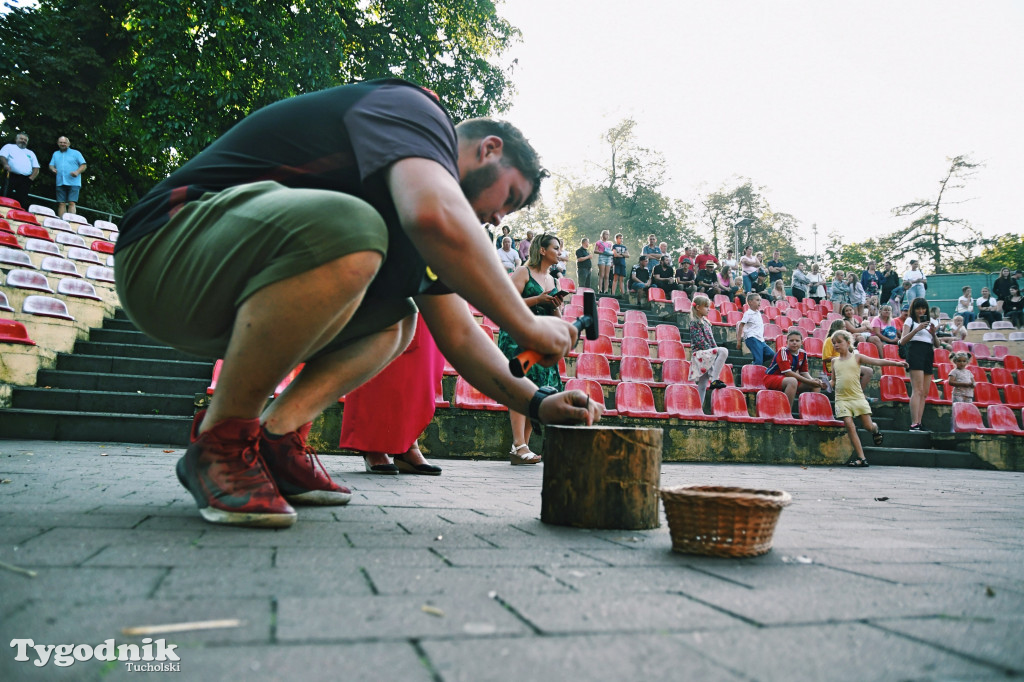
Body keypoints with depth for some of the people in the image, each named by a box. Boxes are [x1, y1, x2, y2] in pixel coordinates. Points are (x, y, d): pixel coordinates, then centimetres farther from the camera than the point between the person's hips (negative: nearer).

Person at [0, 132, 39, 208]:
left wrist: (31, 178, 2)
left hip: (25, 180, 2)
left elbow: (36, 168, 20)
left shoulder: (30, 153, 29)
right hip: (11, 177, -2)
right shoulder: (9, 147, 21)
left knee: (23, 203, -9)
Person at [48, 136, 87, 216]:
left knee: (72, 203, -13)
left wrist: (77, 172, -15)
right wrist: (53, 169, -2)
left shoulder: (76, 153, 11)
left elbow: (83, 165, 4)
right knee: (61, 204, -1)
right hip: (60, 183, 4)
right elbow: (51, 165, 22)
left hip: (73, 183, -4)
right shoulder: (55, 154, 24)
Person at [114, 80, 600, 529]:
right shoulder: (414, 110, -8)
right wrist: (527, 327, -20)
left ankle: (275, 436, -3)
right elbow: (437, 215, -31)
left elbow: (458, 334, 15)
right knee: (349, 228, -33)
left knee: (395, 320, 16)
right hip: (164, 248, -10)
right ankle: (220, 442, -17)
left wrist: (536, 403, 5)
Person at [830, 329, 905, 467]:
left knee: (868, 426, -3)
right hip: (842, 398, 2)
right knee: (849, 425, -11)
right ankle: (861, 458, -6)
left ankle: (875, 429, 38)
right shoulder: (835, 361, 12)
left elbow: (877, 361, -6)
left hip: (857, 397, -2)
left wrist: (897, 363, -15)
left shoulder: (857, 357, 2)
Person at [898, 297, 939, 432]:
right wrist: (917, 329, -13)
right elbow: (902, 341, -5)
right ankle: (914, 424, -23)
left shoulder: (930, 321, 20)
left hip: (929, 355, 6)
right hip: (915, 352, -6)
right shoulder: (910, 321, 7)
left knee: (924, 393, 3)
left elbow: (937, 344, 18)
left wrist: (933, 333, -1)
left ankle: (919, 424, 3)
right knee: (917, 390, -17)